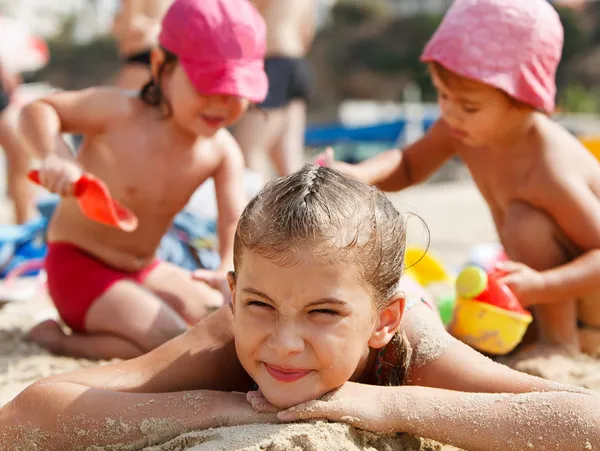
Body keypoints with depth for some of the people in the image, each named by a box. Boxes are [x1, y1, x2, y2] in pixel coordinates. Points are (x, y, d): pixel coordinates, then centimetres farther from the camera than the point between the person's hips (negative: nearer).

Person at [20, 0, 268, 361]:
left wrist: (229, 275, -37)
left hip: (144, 269, 7)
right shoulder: (120, 113, -22)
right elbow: (39, 110, -12)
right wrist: (54, 156, -33)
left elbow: (236, 226, -15)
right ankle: (56, 339, -5)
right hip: (79, 264, -7)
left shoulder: (223, 152, -9)